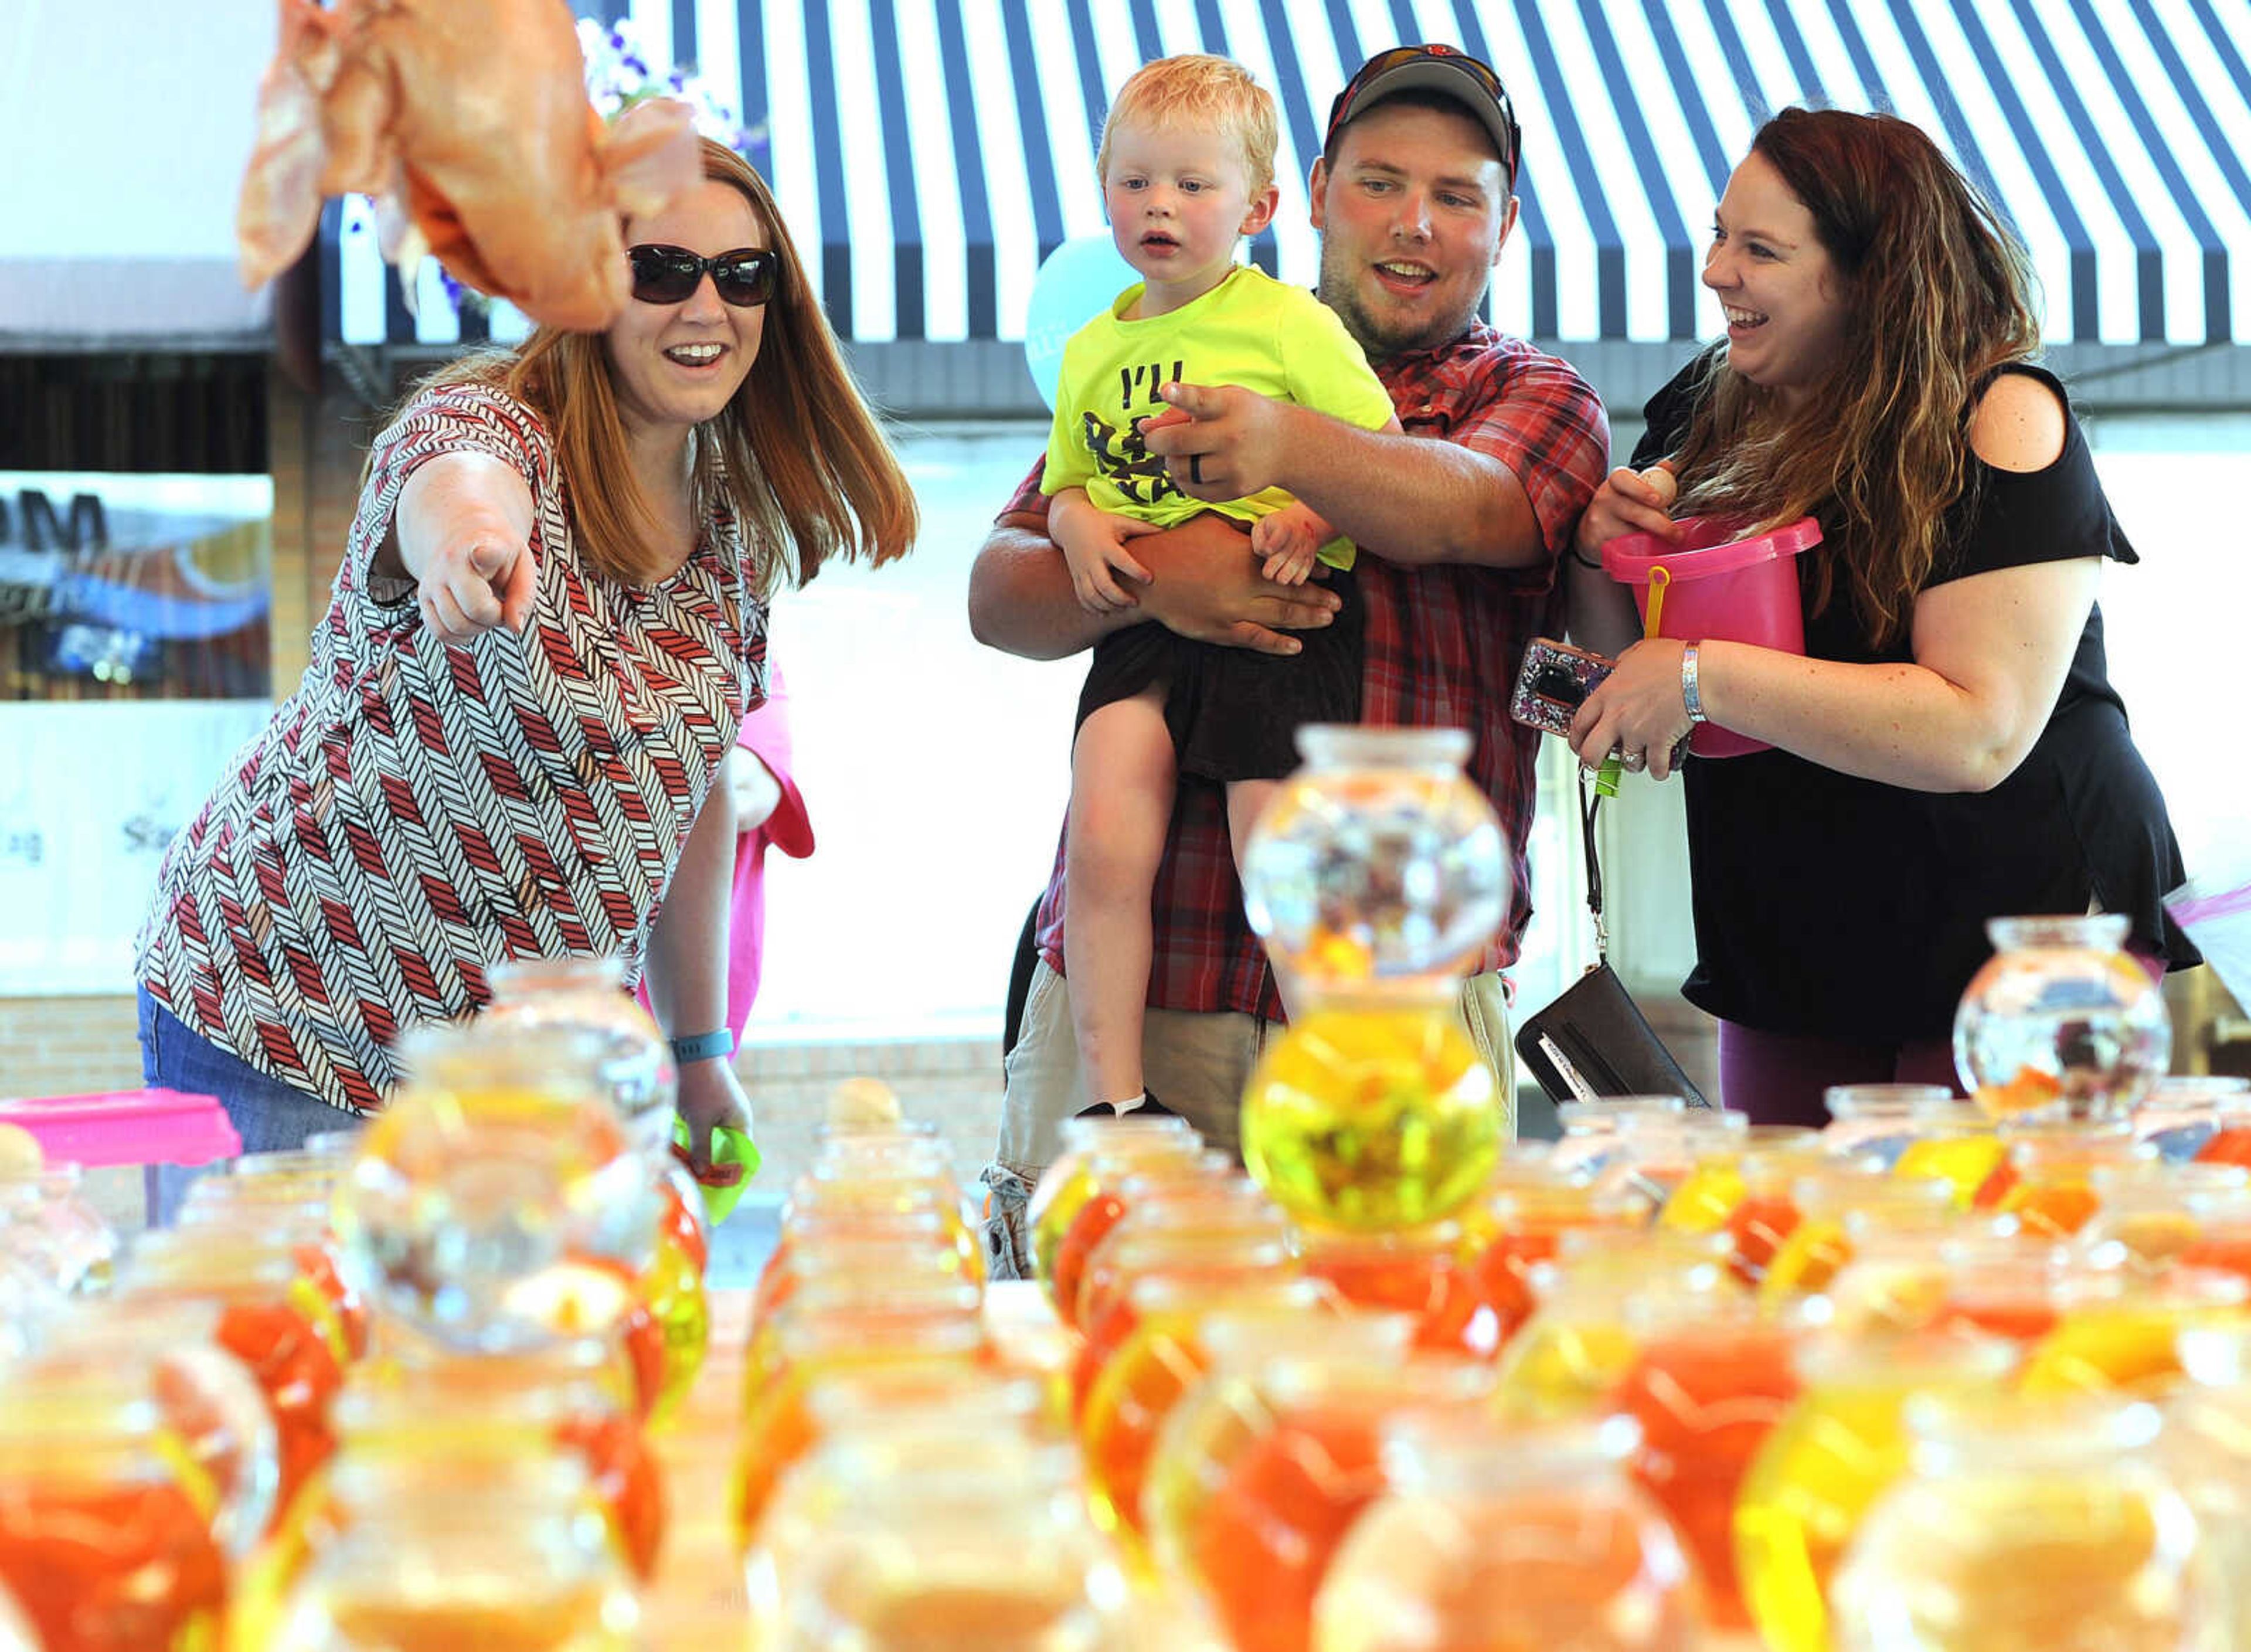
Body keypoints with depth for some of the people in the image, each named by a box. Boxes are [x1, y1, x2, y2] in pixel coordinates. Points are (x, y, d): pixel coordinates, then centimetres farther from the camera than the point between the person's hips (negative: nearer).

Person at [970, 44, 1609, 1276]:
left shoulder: (1536, 399, 11)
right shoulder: (1180, 370, 18)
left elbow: (1468, 510, -13)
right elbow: (998, 595, 9)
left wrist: (1292, 446, -34)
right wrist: (1147, 575, -13)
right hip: (1127, 975, 2)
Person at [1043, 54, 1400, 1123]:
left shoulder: (1289, 323, 1)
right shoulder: (1091, 352, 17)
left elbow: (1384, 452, 0)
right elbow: (1067, 476, 28)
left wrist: (1314, 517, -18)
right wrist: (1075, 521, 4)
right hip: (1145, 625, 4)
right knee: (1102, 843, -16)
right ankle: (1112, 1098, -9)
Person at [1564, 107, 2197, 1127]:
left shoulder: (1998, 418, -13)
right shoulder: (1712, 415, 7)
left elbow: (1980, 736, -23)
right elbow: (1618, 666, 16)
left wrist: (1704, 678, -24)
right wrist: (1602, 551, -5)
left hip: (2019, 955, -6)